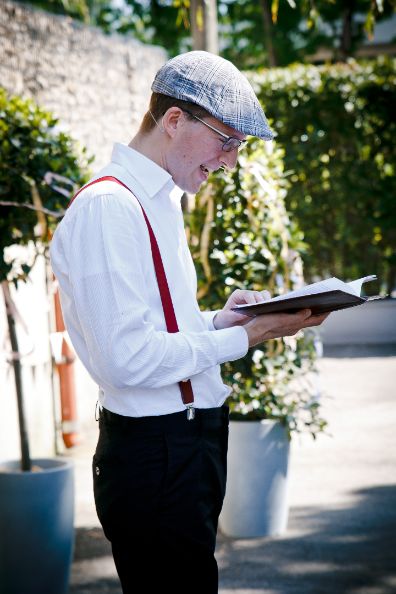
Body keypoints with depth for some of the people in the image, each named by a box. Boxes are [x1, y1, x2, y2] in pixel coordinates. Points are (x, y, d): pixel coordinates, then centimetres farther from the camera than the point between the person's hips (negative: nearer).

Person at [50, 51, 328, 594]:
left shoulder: (162, 201, 15)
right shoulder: (108, 208, -17)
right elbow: (125, 357, -24)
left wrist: (219, 319, 4)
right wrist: (246, 336, -18)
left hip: (194, 441, 10)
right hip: (155, 456, -10)